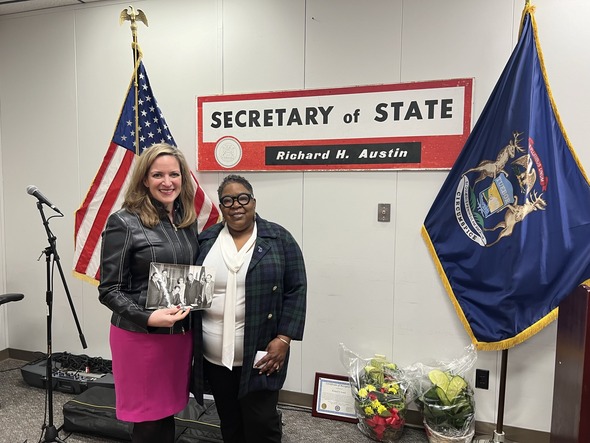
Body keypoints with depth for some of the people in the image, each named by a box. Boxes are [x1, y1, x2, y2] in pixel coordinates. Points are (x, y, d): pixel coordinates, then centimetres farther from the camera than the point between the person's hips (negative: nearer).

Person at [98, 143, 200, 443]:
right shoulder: (124, 223, -12)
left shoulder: (187, 220, 5)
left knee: (168, 413, 19)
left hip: (181, 334, 5)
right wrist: (147, 318, -24)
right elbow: (109, 290, -11)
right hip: (139, 336, -5)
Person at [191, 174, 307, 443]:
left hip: (260, 355, -3)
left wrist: (283, 339, -13)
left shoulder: (279, 238, -4)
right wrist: (191, 343, 3)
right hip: (215, 357, 3)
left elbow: (296, 290, -6)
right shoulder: (205, 241, 4)